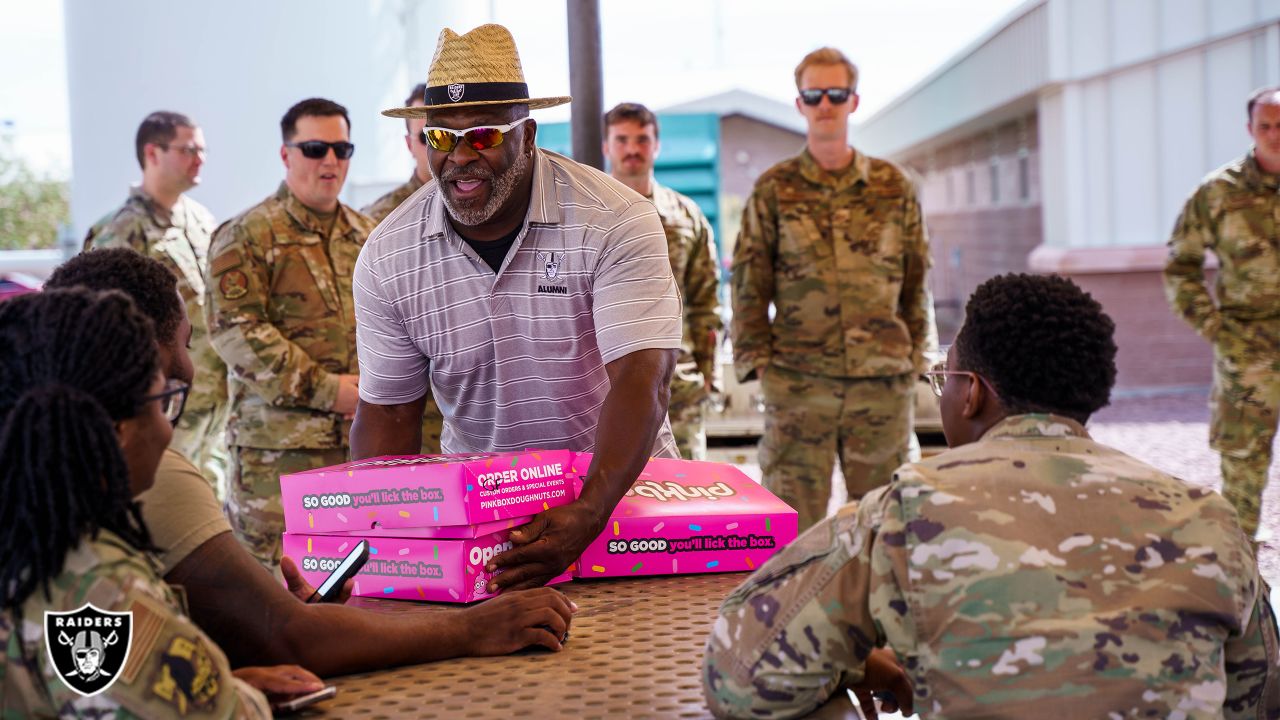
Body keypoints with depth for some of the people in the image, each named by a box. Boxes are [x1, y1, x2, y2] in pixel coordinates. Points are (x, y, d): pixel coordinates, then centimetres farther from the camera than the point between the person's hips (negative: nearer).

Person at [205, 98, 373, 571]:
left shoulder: (368, 236, 17)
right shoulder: (248, 236, -3)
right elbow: (234, 329, -12)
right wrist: (323, 389, -15)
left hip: (365, 439, 6)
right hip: (279, 446, -5)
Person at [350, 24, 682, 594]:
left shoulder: (615, 221, -15)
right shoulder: (387, 257, -4)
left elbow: (641, 381, -23)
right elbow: (387, 412, 2)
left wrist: (586, 516, -38)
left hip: (619, 482, -2)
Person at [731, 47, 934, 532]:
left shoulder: (894, 188, 9)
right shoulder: (774, 190, 4)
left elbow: (916, 282, 12)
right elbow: (748, 285, 5)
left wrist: (915, 357, 5)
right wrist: (756, 360, -3)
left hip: (884, 381, 1)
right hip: (797, 381, -1)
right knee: (793, 515, 1)